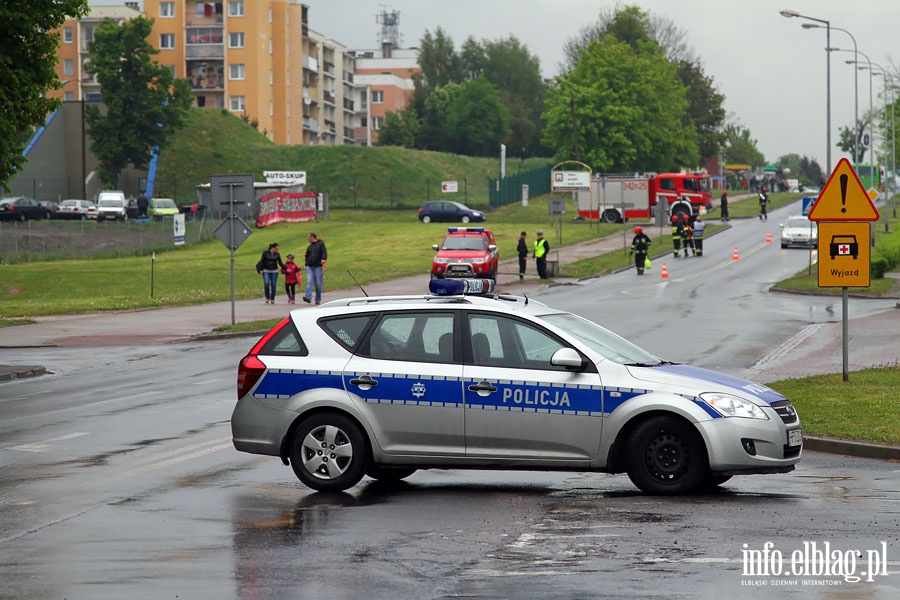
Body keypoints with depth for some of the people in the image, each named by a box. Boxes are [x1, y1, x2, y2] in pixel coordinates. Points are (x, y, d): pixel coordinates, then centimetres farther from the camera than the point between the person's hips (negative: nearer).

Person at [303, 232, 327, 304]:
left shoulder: (320, 244, 3)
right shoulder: (309, 247, 19)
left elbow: (324, 252, -9)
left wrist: (323, 259, -27)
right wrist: (306, 263, 24)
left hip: (318, 266, -4)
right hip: (310, 267, 4)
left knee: (318, 283, -1)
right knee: (309, 282, -11)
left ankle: (318, 299, 8)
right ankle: (308, 297, -23)